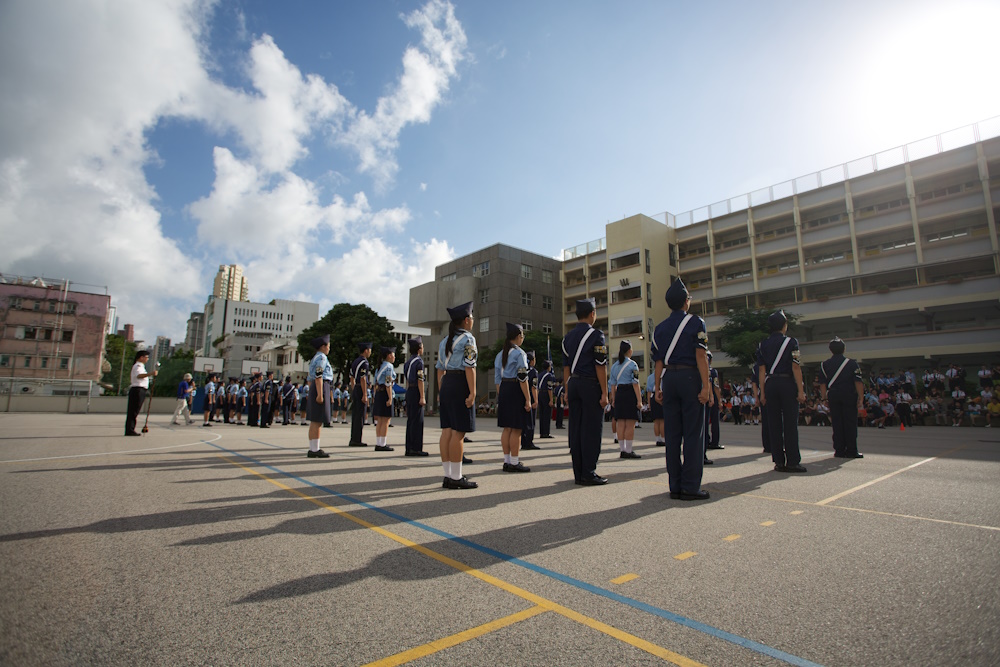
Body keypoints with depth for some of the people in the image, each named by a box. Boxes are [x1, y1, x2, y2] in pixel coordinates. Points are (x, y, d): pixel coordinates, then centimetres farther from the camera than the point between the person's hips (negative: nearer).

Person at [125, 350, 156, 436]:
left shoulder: (139, 366, 22)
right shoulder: (138, 366, -11)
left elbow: (130, 375, 38)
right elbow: (139, 375, -33)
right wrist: (150, 374, -46)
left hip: (138, 391, 11)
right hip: (138, 390, -11)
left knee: (133, 411, 12)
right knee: (134, 411, -11)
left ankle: (130, 430, 16)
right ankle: (130, 430, -11)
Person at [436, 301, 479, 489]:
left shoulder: (445, 340, 17)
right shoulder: (467, 338, -8)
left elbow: (440, 368, 16)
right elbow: (469, 367, -16)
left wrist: (441, 391, 18)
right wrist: (472, 392, -17)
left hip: (446, 384, 9)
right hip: (461, 385, -8)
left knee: (447, 430, 7)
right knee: (459, 432, -6)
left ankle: (448, 476, 12)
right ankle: (456, 477, -1)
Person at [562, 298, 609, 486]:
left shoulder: (567, 337, 12)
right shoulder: (596, 335, -8)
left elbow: (566, 366, 11)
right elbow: (600, 366, -12)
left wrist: (567, 390, 15)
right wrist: (604, 393, -10)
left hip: (573, 385, 7)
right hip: (590, 385, -7)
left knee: (575, 428, 7)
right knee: (591, 429, -2)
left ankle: (578, 473, 13)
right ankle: (589, 474, 1)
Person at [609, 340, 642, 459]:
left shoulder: (614, 366, 12)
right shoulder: (632, 364, -5)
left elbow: (612, 384, 12)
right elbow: (635, 383, -10)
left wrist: (613, 399, 16)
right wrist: (639, 399, -9)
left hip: (619, 393, 6)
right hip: (630, 394, -6)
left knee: (621, 424, 7)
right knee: (630, 424, -2)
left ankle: (622, 450, 10)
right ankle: (628, 451, -1)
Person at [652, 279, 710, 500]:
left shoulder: (660, 328, 12)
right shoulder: (695, 322, -1)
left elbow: (659, 361, 9)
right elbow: (701, 356, -9)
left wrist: (658, 387, 10)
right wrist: (705, 385, -11)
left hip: (669, 379, 5)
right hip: (690, 377, -4)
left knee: (672, 434, 6)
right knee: (693, 433, 0)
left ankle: (675, 486, 10)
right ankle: (691, 486, 1)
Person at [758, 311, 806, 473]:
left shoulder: (763, 344, 8)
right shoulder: (791, 342, -4)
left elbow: (761, 370, 6)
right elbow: (795, 368, -10)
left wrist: (763, 392, 9)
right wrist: (800, 391, -7)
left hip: (770, 384, 4)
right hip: (787, 383, -4)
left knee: (774, 423, 6)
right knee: (790, 423, 0)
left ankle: (779, 461, 9)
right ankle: (792, 461, 2)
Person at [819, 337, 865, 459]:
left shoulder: (824, 364, 4)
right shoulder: (852, 363, -1)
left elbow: (822, 383, 2)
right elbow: (858, 382, -5)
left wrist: (824, 398, 6)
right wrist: (861, 398, -3)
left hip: (833, 396, 2)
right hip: (849, 396, -2)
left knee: (837, 423, 5)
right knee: (850, 423, 3)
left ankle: (839, 450, 6)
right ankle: (851, 451, 5)